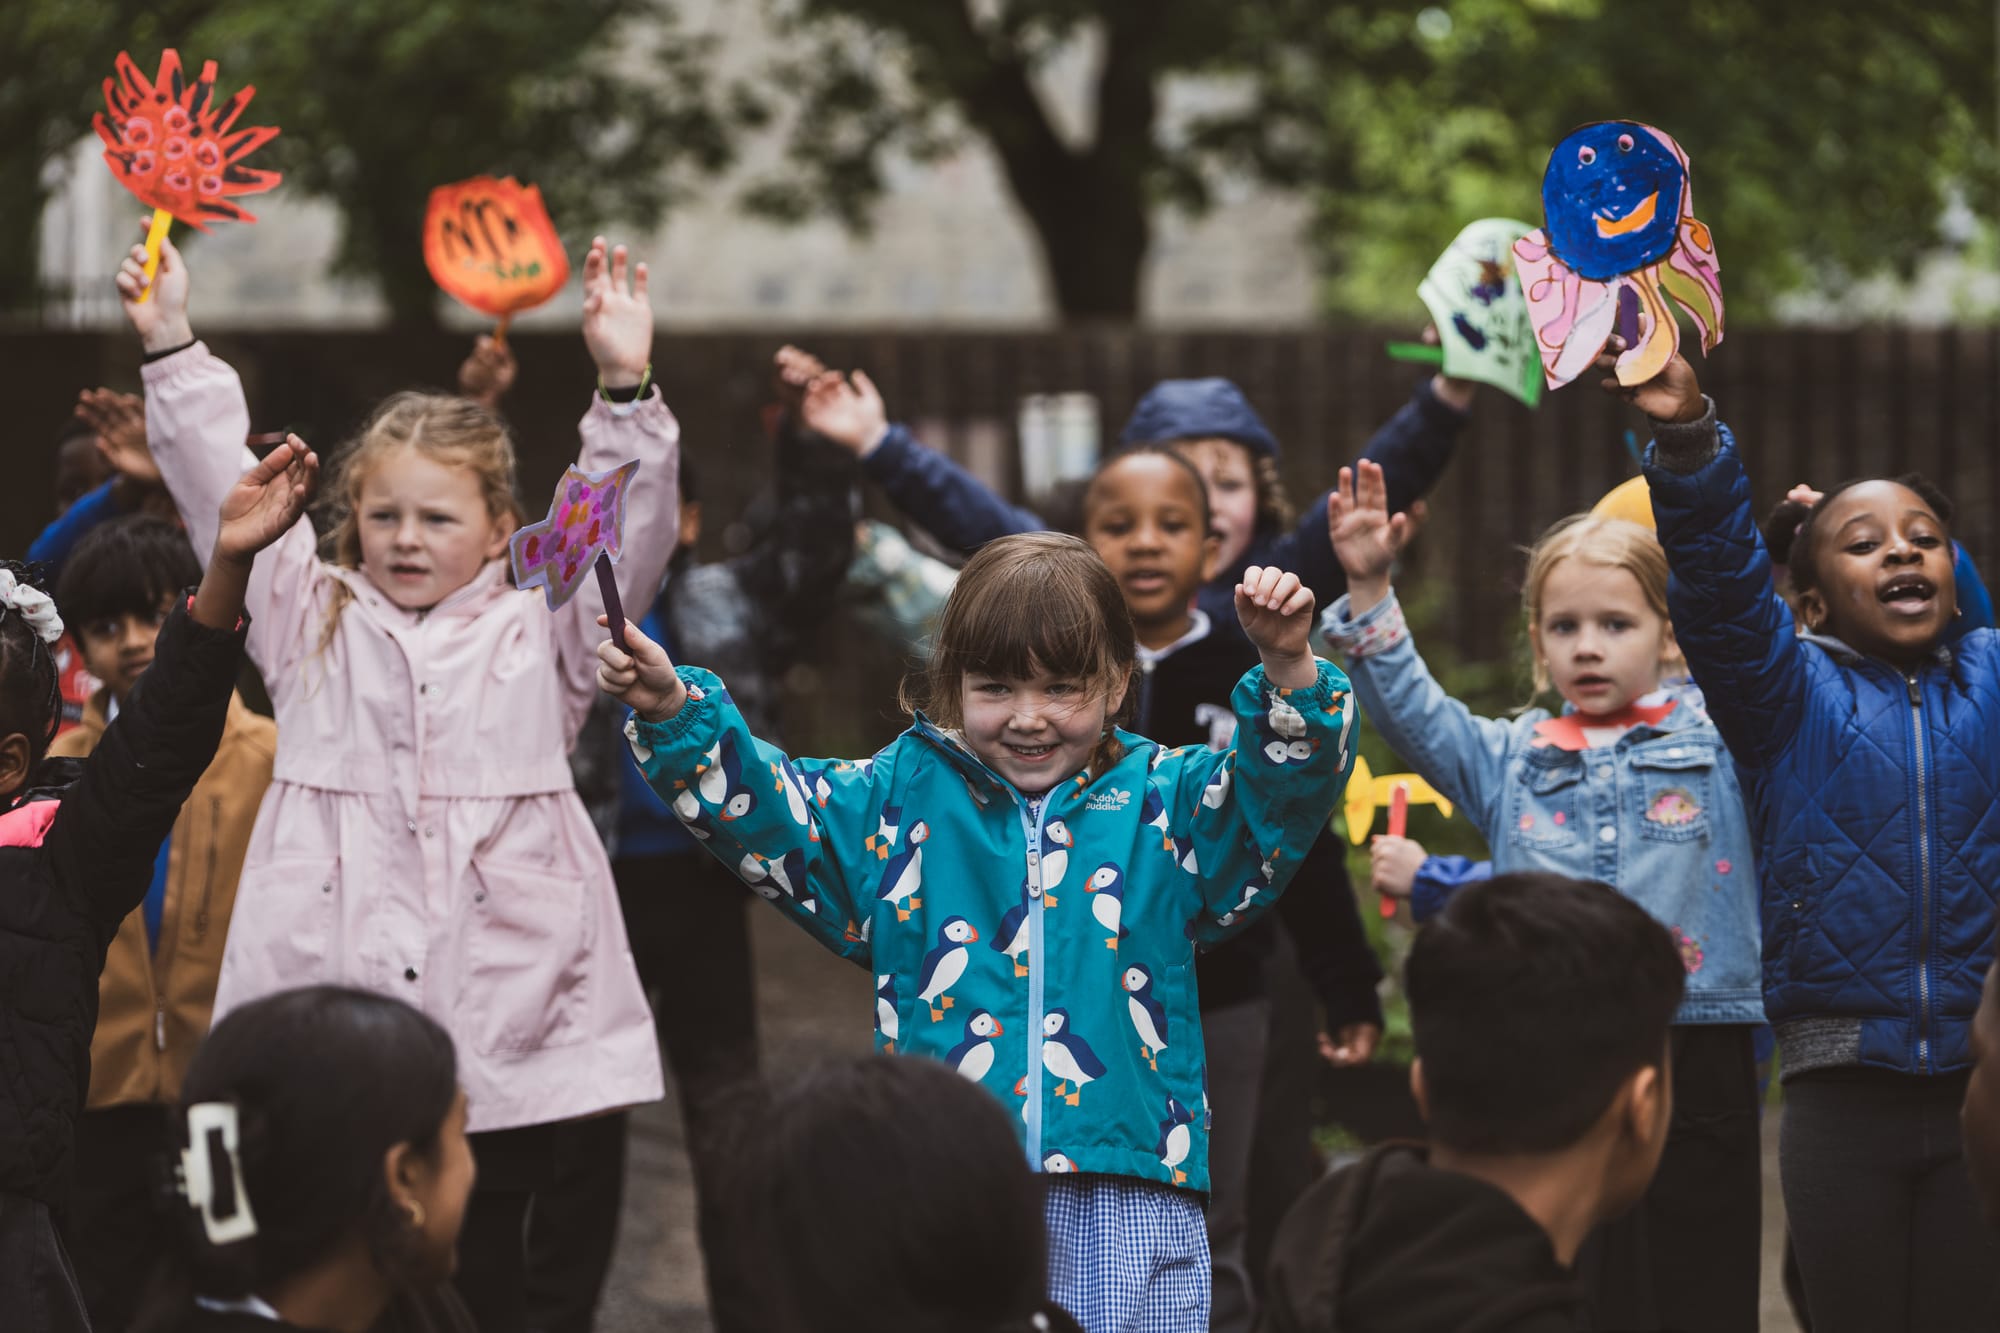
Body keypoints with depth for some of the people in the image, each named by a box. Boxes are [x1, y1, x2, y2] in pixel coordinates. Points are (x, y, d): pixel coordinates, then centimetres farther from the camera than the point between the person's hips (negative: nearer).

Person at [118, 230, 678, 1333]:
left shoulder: (537, 635, 11)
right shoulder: (310, 622, 14)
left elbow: (631, 530, 0)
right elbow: (224, 492, 8)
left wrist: (625, 390, -13)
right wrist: (171, 351, 0)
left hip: (505, 1036, -1)